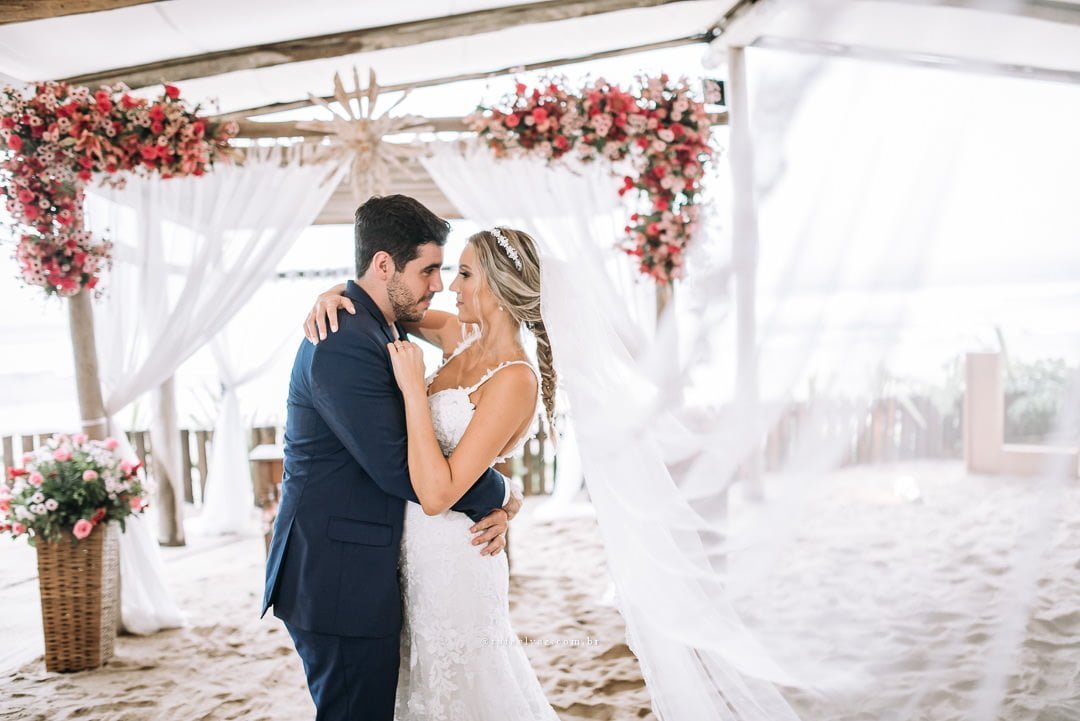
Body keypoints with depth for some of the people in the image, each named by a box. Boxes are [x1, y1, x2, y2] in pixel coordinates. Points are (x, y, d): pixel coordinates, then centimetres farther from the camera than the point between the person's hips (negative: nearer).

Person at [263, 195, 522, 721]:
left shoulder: (387, 331, 12)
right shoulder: (343, 343, -21)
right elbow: (397, 468, -23)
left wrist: (491, 505, -3)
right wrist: (500, 495, -8)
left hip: (362, 572, 10)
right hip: (340, 581, -10)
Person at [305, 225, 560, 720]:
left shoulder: (514, 381, -22)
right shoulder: (462, 337, 1)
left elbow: (436, 494, -27)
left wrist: (413, 388, -26)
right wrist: (335, 293, -5)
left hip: (452, 561, -8)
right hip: (419, 552, 8)